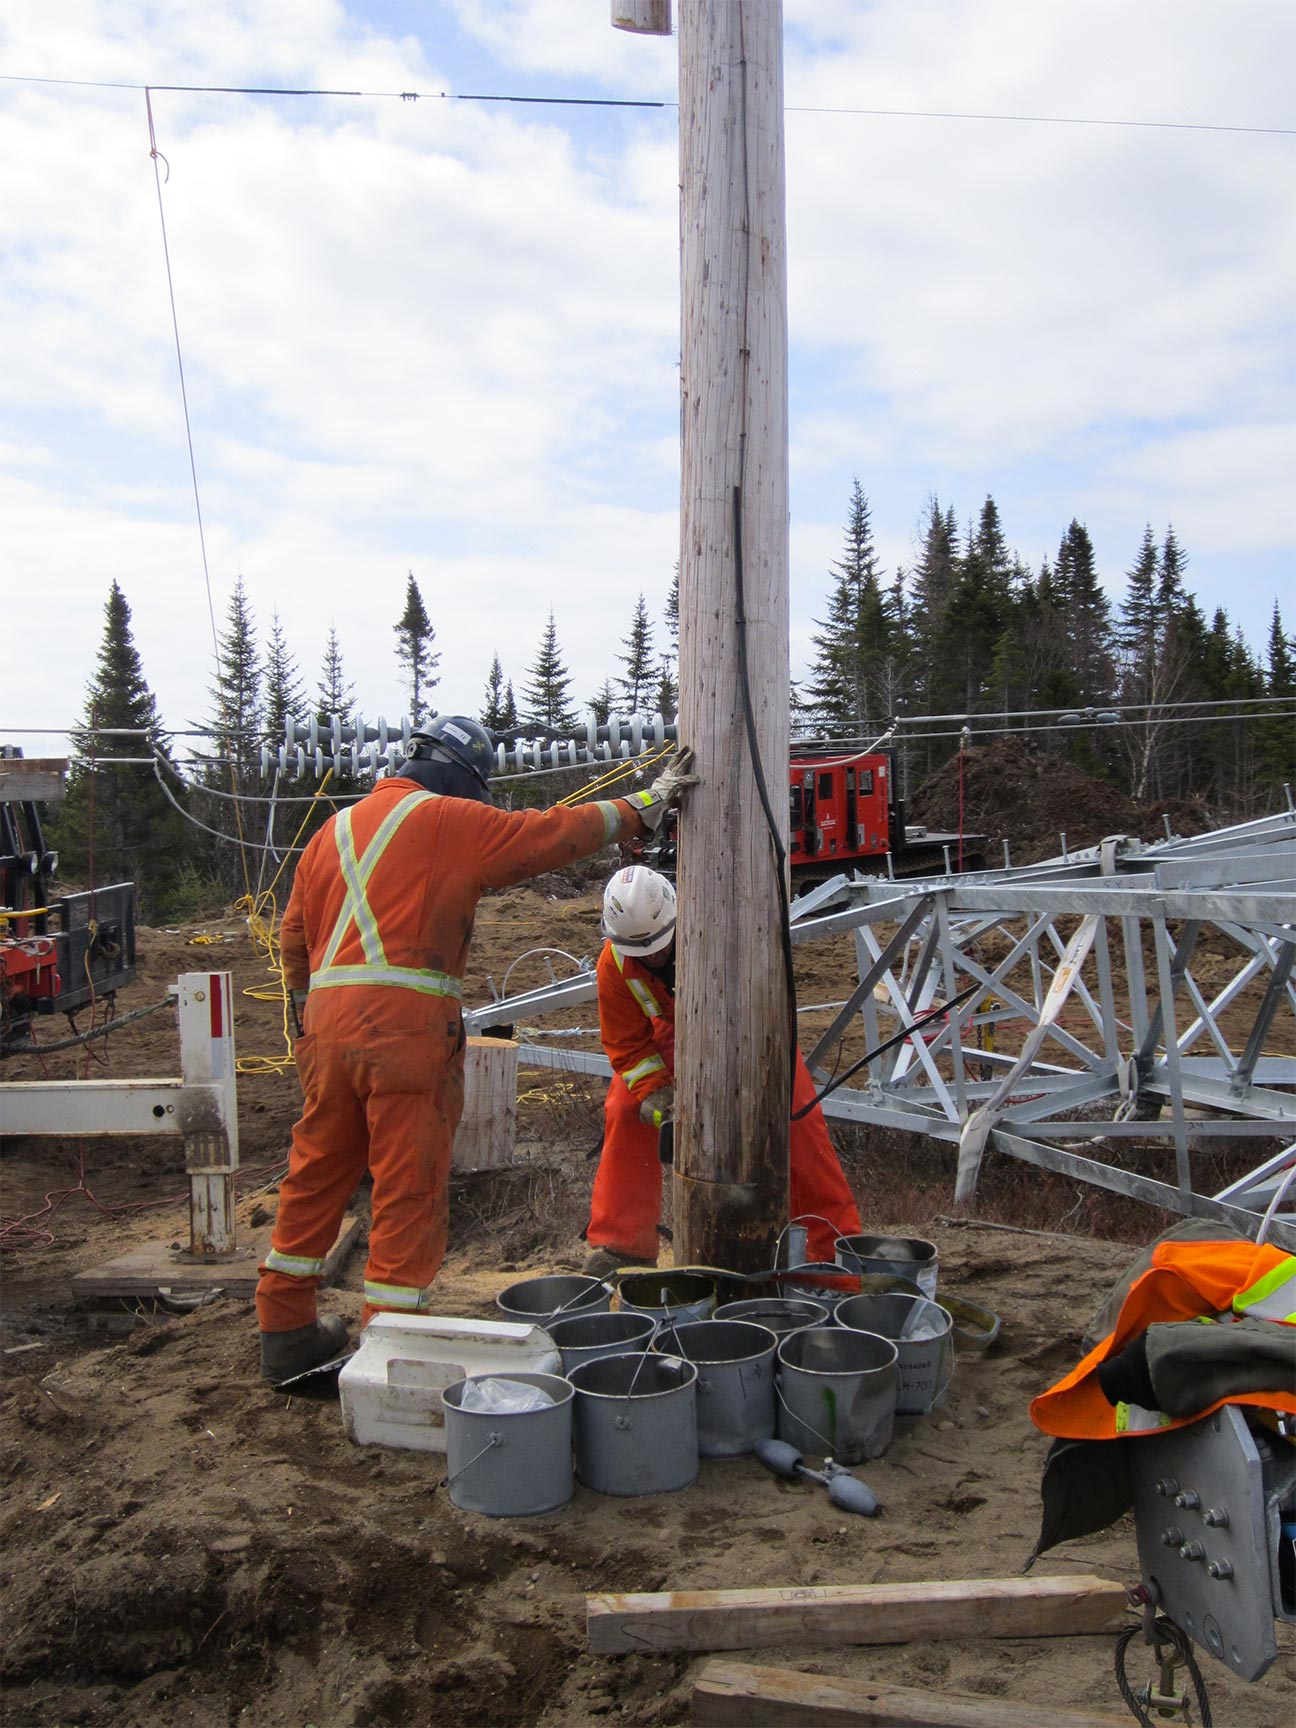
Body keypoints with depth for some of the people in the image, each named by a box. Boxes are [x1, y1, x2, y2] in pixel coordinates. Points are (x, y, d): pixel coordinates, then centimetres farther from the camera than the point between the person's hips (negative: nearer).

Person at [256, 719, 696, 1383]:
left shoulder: (335, 829, 20)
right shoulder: (447, 820, -1)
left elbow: (294, 940, 21)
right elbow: (553, 832, 1)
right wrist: (645, 805, 12)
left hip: (328, 1021, 7)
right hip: (406, 1023, -7)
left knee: (316, 1174, 16)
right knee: (409, 1186, 0)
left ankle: (286, 1332, 27)